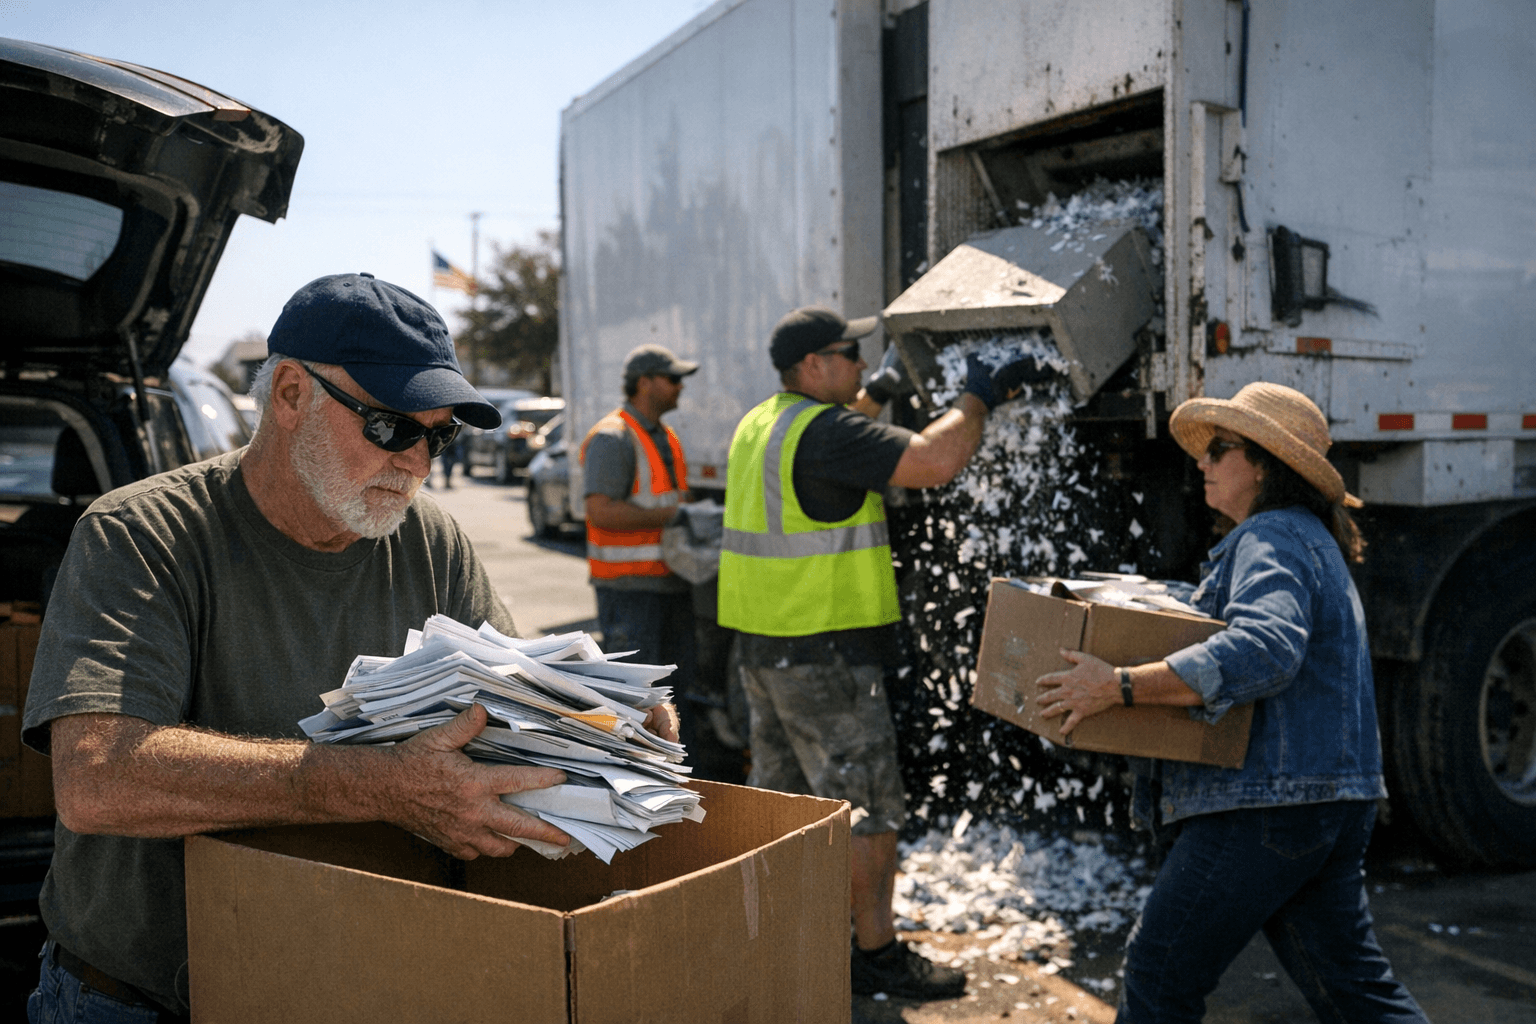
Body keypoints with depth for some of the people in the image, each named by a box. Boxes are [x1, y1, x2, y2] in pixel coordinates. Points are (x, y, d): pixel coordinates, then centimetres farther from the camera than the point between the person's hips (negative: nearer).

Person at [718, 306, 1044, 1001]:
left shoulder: (760, 424, 13)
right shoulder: (825, 431, -18)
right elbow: (936, 460, -25)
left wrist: (872, 398, 36)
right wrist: (976, 399, -9)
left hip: (764, 645, 10)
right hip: (824, 650, -10)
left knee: (778, 795, 18)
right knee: (867, 806, 0)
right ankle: (877, 955, 8)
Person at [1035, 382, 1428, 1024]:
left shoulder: (1271, 540, -14)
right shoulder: (1309, 539, 21)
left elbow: (1262, 651, -33)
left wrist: (1121, 685, -36)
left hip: (1267, 802, -11)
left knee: (1159, 971, -1)